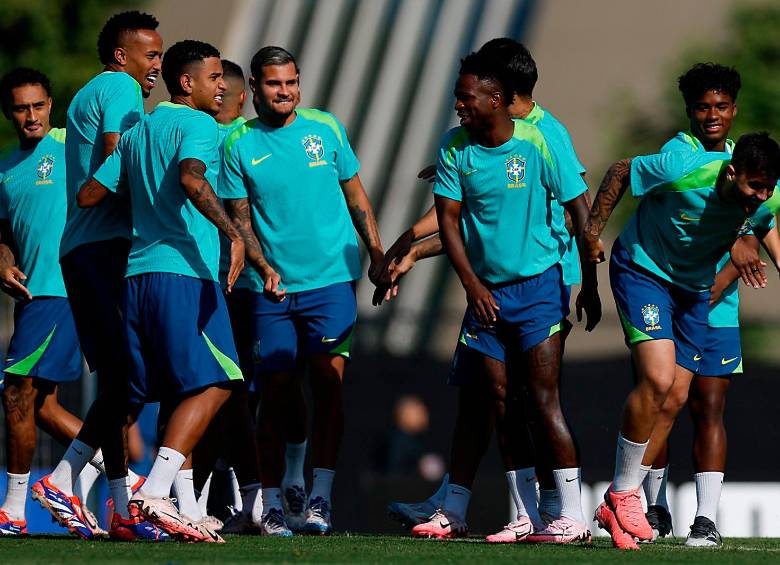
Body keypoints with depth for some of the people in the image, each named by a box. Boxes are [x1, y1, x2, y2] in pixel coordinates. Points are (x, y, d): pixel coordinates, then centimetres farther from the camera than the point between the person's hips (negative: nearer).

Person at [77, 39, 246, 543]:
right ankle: (155, 492, -25)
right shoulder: (198, 125, -2)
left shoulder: (138, 130, 21)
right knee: (213, 383, -12)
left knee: (133, 395, 15)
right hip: (186, 270, -8)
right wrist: (232, 233, -28)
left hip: (137, 271, 8)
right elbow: (191, 179, -22)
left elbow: (89, 195, 20)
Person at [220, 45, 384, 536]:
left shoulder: (326, 128, 4)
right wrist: (262, 266, -13)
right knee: (277, 393, -1)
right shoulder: (240, 145, 1)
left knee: (328, 383, -9)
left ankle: (320, 495, -7)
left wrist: (376, 252, 9)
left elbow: (355, 193, 13)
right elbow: (239, 218, 2)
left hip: (332, 279, 0)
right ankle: (272, 502, 6)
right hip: (272, 290, 0)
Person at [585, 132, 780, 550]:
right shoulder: (685, 170, -30)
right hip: (642, 270, -6)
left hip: (694, 289, 6)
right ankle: (622, 495, -9)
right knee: (657, 379, -23)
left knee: (674, 397, 2)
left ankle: (616, 504, 12)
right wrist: (591, 234, -7)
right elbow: (620, 171, -13)